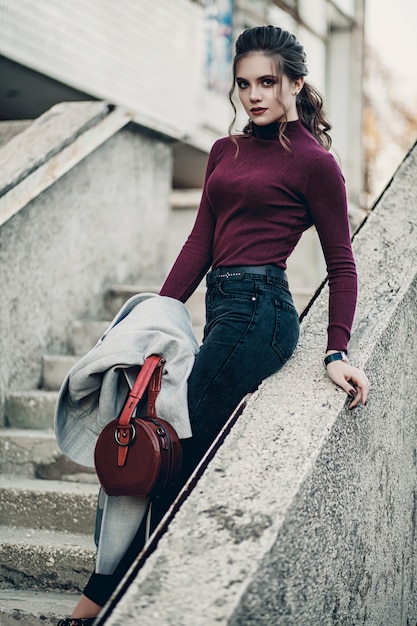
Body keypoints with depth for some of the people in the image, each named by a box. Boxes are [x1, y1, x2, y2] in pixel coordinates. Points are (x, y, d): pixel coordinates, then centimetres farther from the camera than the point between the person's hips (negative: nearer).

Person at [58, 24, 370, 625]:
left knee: (183, 445, -8)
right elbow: (200, 242, 15)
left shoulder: (313, 162, -2)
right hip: (223, 307, 7)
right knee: (200, 452, 3)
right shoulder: (226, 151, 17)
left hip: (258, 308, -7)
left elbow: (341, 263, 0)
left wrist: (336, 353, -7)